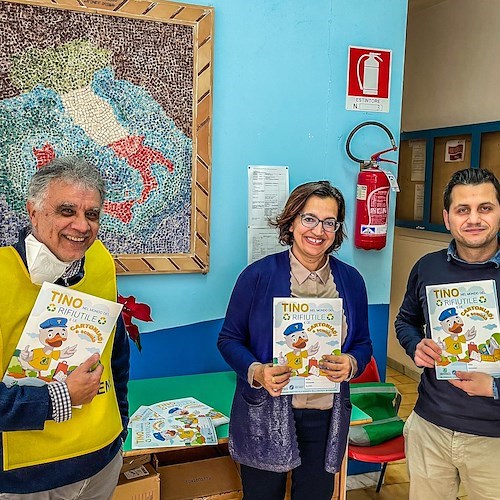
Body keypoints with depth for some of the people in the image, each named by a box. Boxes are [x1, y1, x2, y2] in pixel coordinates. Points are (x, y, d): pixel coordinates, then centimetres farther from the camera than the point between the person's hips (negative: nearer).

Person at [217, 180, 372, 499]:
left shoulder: (351, 281, 1)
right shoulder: (258, 275, -9)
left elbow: (363, 343, 9)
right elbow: (229, 339, -4)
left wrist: (351, 364, -13)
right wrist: (256, 372, -21)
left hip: (326, 416, 3)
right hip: (264, 415, -2)